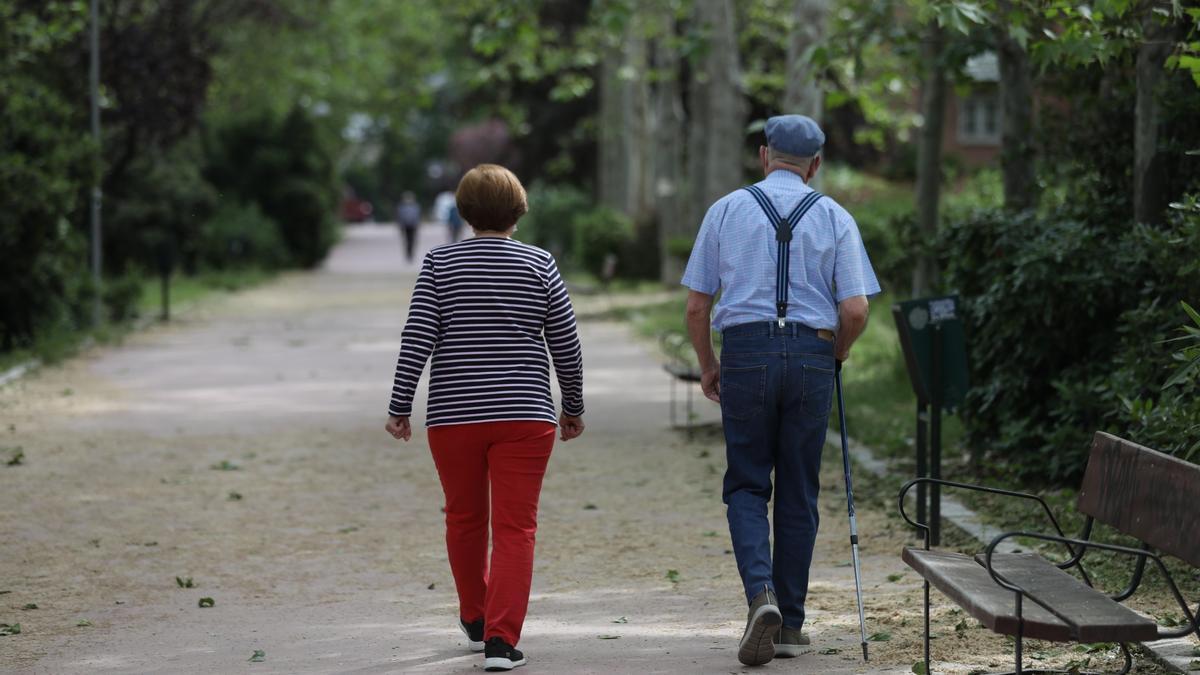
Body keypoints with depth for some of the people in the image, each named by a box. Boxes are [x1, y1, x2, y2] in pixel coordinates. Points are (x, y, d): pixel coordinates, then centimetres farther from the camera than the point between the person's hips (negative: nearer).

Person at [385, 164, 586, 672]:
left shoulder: (440, 263, 0)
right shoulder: (539, 265, 1)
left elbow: (417, 339, -6)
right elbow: (566, 345, 4)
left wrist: (399, 407, -1)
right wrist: (573, 408, 16)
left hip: (454, 415, 1)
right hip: (524, 415, -1)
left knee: (464, 519, 18)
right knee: (515, 528, -1)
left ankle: (476, 621, 35)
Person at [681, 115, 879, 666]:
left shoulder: (726, 210, 5)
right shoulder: (834, 218, 5)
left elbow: (696, 307, 4)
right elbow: (855, 311, -3)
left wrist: (708, 367, 18)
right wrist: (838, 353, 17)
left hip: (745, 352, 0)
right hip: (811, 356, 1)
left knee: (747, 485, 8)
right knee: (798, 492, 10)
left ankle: (761, 594, -16)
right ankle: (789, 625, 14)